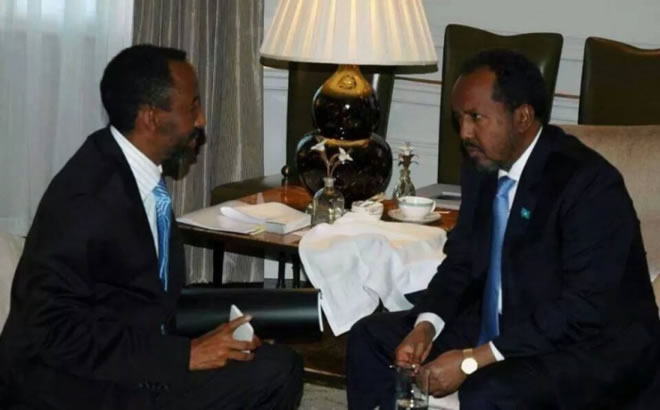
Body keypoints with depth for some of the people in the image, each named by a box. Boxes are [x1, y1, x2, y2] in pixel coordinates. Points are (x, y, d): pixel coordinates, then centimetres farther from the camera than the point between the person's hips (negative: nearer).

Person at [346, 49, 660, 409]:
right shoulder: (482, 168, 1)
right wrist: (425, 326, -9)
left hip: (591, 349, -8)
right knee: (371, 338, 3)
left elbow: (582, 313, -28)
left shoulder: (589, 183, -23)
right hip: (501, 328, 8)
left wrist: (472, 361, -28)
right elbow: (461, 260, 11)